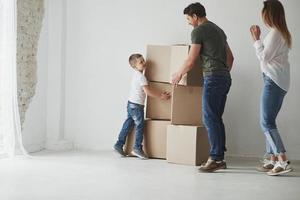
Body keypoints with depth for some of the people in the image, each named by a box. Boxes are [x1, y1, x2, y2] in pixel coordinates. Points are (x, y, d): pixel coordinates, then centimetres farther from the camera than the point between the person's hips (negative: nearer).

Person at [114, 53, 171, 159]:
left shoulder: (136, 75, 13)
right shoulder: (141, 77, -17)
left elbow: (148, 89, 20)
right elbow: (148, 92, -21)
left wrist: (160, 93, 16)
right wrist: (161, 96, -13)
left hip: (130, 104, 9)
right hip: (136, 106, -9)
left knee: (128, 125, 14)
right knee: (140, 126, -2)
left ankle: (119, 144, 17)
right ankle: (137, 148, 1)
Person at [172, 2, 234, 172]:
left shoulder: (199, 31, -5)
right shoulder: (218, 29, 22)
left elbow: (191, 61, -5)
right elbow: (230, 57, 26)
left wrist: (178, 74, 10)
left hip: (213, 77, -9)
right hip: (226, 78, 9)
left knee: (210, 118, -8)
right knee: (217, 119, 10)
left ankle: (216, 159, -11)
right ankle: (220, 158, 9)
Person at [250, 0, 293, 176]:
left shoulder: (275, 33, -13)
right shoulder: (284, 33, 18)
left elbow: (264, 57, -13)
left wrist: (257, 39, -4)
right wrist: (259, 39, 20)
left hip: (273, 81, -10)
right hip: (281, 82, 10)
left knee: (267, 122, -11)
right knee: (269, 121, 12)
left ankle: (283, 161, -18)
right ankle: (273, 160, 13)